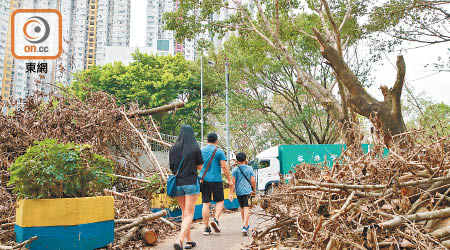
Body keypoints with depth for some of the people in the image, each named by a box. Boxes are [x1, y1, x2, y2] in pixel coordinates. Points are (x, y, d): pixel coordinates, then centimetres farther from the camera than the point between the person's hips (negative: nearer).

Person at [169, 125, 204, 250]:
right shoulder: (195, 148, -6)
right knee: (189, 214, -2)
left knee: (184, 212, 17)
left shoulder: (173, 149, 2)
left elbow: (171, 167, 7)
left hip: (177, 184, 4)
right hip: (191, 183, -4)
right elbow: (200, 167, 2)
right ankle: (179, 240, -20)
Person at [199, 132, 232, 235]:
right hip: (216, 179, -3)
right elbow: (224, 167, -7)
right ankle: (215, 219, -8)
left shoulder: (201, 150, 8)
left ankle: (206, 228, 6)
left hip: (203, 179, 4)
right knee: (220, 201, 12)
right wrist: (229, 179, 1)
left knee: (205, 203, 5)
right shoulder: (219, 151, -3)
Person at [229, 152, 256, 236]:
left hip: (239, 192, 2)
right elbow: (253, 181, 1)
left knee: (242, 208, 18)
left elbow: (233, 182, -5)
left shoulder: (235, 169, 0)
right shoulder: (249, 168, 2)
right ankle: (244, 227, -23)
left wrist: (231, 193, -4)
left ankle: (246, 225, 32)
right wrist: (254, 189, 16)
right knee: (246, 209, -7)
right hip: (247, 191, -1)